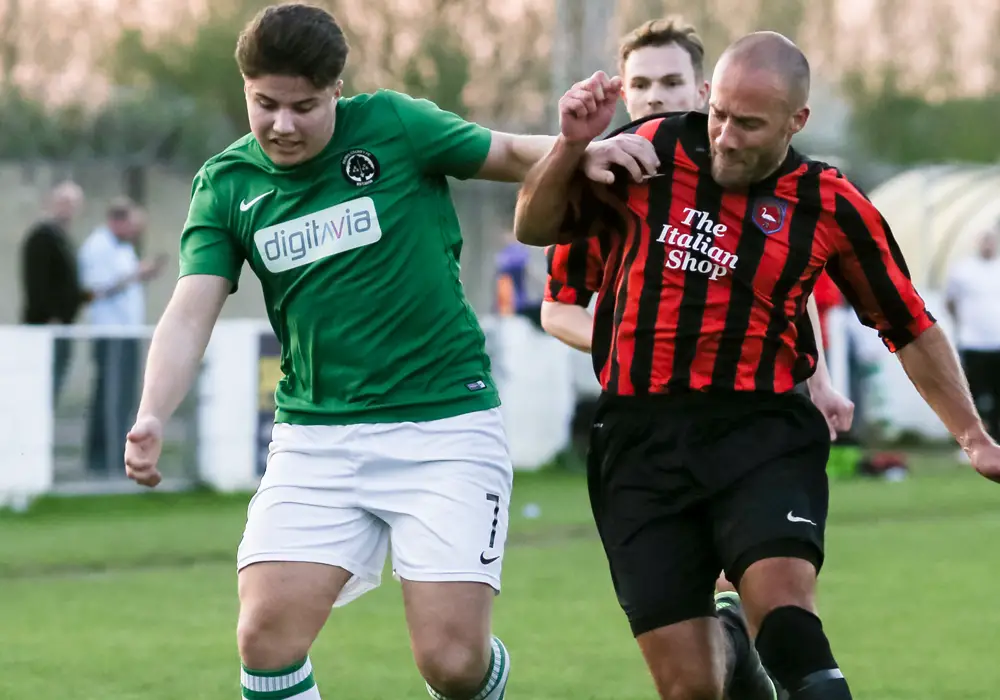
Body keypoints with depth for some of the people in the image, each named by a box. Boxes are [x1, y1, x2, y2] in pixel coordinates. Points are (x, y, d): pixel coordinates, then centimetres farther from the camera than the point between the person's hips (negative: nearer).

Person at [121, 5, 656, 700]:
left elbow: (510, 154, 8)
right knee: (266, 636, -14)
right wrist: (152, 417, -22)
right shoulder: (225, 185, 3)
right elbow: (191, 312, -5)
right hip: (315, 434, 3)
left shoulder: (392, 125, -5)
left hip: (444, 422, -3)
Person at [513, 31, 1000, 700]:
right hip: (640, 442, 1)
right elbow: (535, 228, 11)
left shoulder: (832, 206, 1)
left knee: (785, 610, -30)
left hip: (761, 430, -1)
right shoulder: (650, 152, 1)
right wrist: (570, 148, -7)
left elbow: (910, 326, 14)